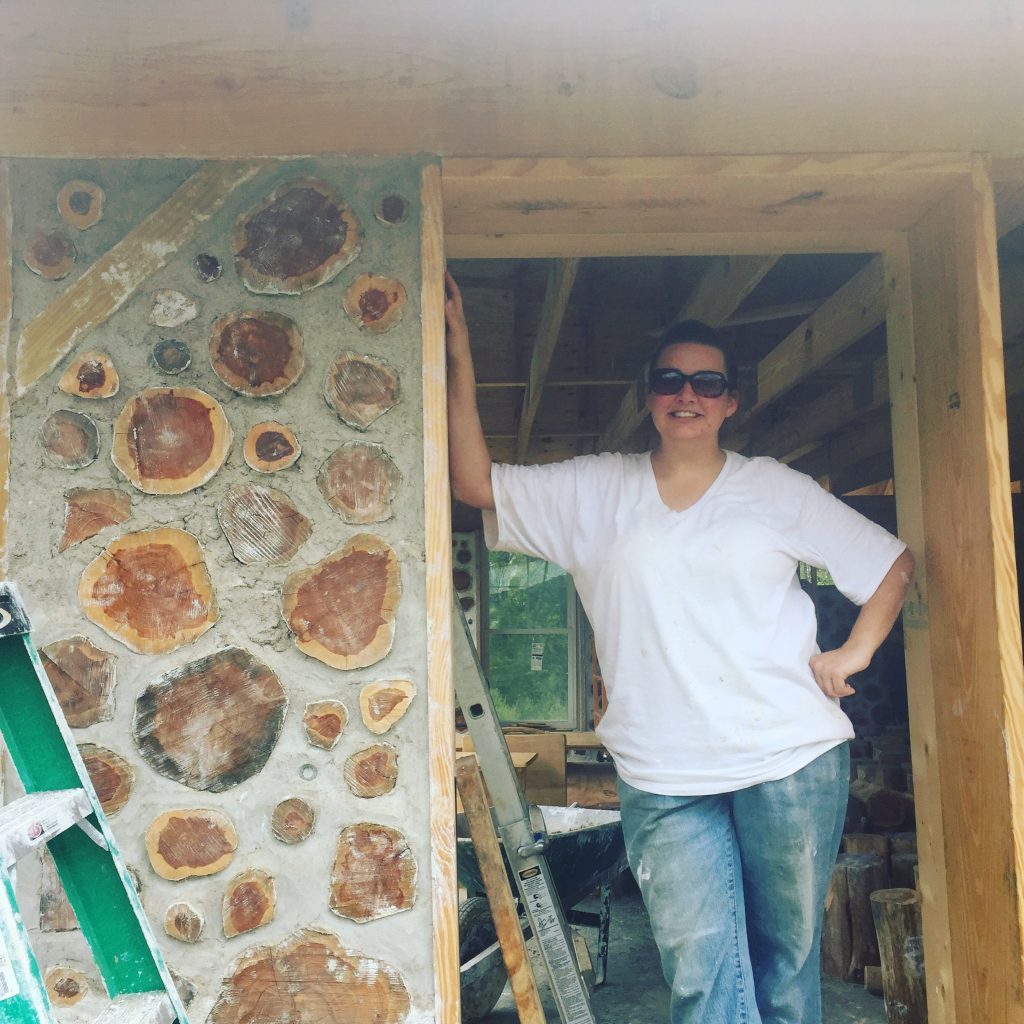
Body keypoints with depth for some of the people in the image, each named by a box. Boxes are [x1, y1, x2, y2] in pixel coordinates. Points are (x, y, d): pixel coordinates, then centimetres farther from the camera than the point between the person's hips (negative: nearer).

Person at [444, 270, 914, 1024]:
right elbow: (474, 482, -1)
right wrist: (460, 353, -4)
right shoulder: (594, 493, 8)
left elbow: (894, 563, 15)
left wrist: (854, 652, 4)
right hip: (664, 782, 0)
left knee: (789, 961, 10)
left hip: (792, 761, 1)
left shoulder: (777, 489, 8)